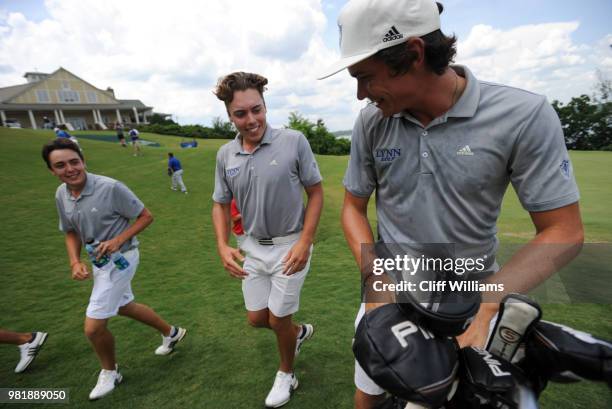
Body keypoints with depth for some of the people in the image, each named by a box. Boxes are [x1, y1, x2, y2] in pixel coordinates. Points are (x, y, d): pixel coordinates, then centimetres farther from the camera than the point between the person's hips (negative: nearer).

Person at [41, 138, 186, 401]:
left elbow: (146, 217, -15)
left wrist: (118, 240, -25)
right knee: (124, 306, 25)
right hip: (99, 260, 8)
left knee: (93, 327, -4)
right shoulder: (61, 195, -2)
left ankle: (109, 372, 28)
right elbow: (71, 232, 10)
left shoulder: (110, 188, -23)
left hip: (120, 258, -8)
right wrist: (75, 262, -5)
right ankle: (171, 333, 47)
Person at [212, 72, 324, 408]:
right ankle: (299, 331, 50)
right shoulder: (225, 154, -2)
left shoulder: (294, 141, -16)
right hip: (252, 248, 5)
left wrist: (305, 242, -18)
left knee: (278, 320, 10)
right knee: (256, 318, 17)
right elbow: (221, 204, 7)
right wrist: (223, 246, -8)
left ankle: (286, 374, 42)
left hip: (290, 246, -5)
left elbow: (316, 193, -10)